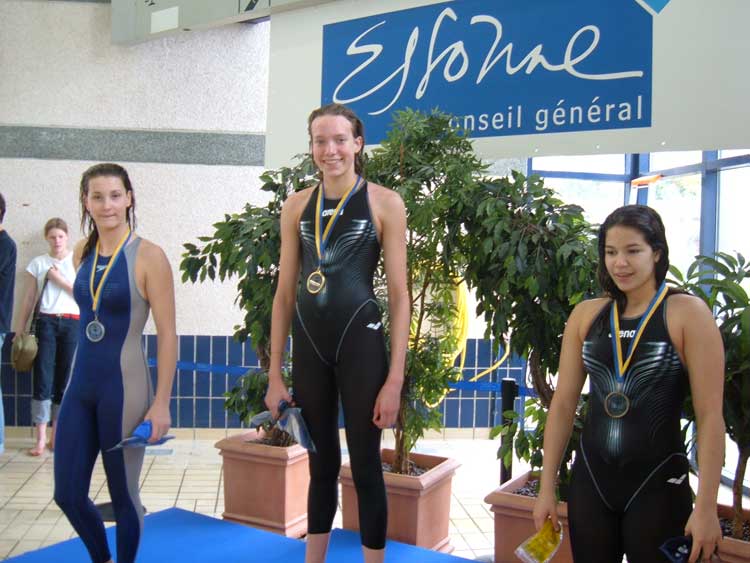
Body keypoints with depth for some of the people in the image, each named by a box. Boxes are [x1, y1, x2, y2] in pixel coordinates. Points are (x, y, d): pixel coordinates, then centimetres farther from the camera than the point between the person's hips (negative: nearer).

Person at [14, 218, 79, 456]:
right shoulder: (37, 264, 8)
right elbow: (28, 300, 9)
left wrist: (60, 279, -7)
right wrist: (19, 331, 6)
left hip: (72, 324, 0)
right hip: (46, 322, 0)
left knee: (64, 380, 3)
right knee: (43, 379, -6)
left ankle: (56, 434, 14)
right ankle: (40, 437, -1)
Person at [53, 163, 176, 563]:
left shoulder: (148, 256, -12)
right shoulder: (82, 253, 6)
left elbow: (167, 334, -12)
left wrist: (162, 402, -14)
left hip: (125, 388, -6)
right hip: (80, 386, 6)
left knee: (123, 495, 8)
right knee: (67, 494, 12)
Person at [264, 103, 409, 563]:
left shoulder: (384, 202, -4)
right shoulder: (297, 206, 6)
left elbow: (399, 295, -6)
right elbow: (285, 293, 8)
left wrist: (395, 378, -11)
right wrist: (275, 374, 6)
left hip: (361, 341, -3)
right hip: (309, 344, 4)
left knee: (365, 467, 6)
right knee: (321, 464, 15)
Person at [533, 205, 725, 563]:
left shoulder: (688, 313, -9)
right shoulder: (586, 314, 2)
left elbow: (710, 416, -11)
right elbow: (563, 404, 4)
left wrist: (706, 507, -12)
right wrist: (547, 488, 5)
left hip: (658, 484, -3)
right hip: (590, 480, 4)